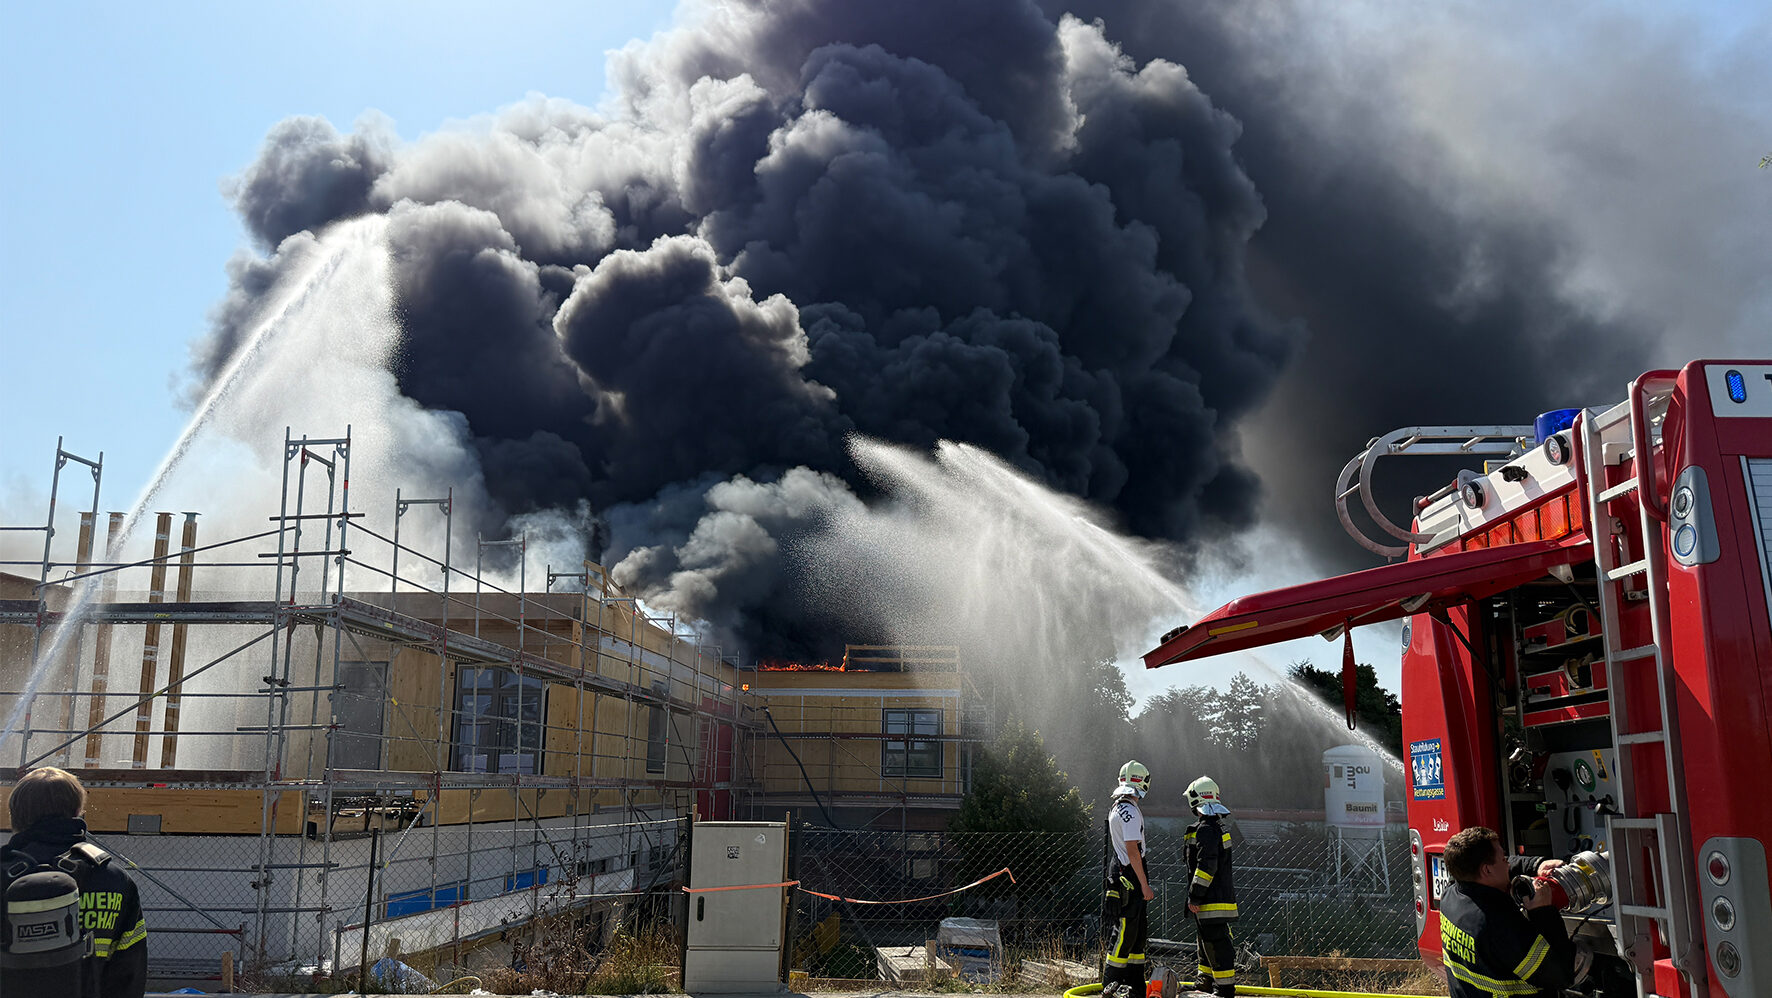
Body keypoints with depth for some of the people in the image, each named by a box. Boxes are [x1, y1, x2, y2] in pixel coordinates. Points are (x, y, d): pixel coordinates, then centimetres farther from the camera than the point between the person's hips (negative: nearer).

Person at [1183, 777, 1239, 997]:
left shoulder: (1206, 829, -19)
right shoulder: (1219, 826, 14)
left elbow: (1206, 866, -24)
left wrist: (1194, 896, -19)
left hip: (1212, 900, -11)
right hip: (1222, 894, 11)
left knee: (1216, 940, -6)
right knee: (1206, 939, 21)